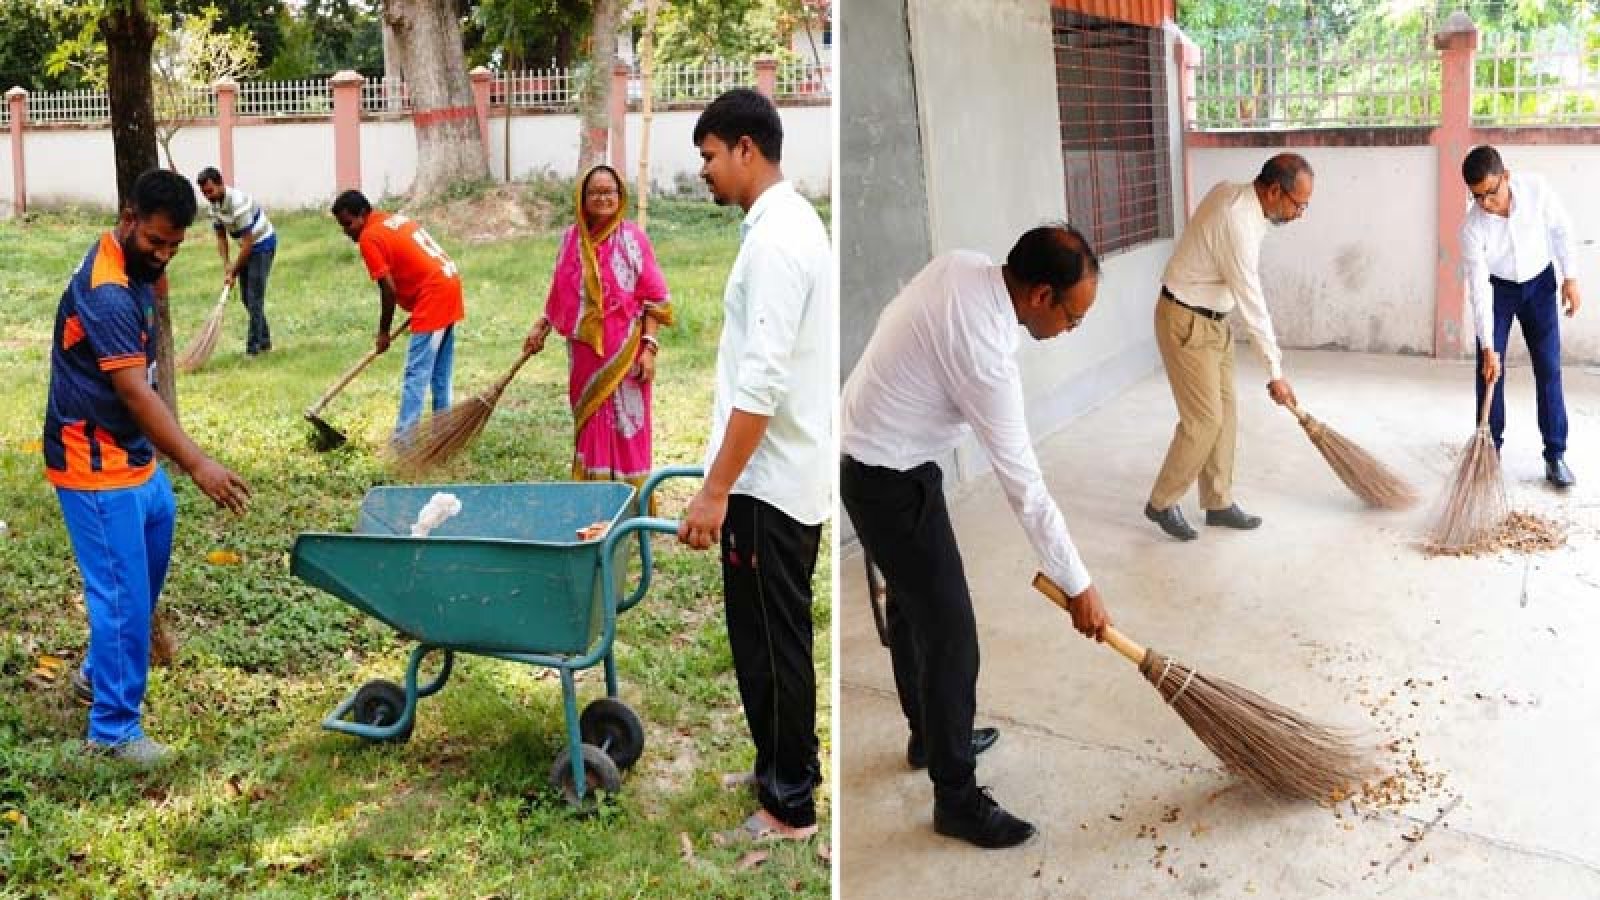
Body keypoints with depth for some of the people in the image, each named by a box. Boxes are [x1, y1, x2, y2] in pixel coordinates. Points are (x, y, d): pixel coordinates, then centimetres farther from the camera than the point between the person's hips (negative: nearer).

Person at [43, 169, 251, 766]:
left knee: (148, 562, 23)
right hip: (96, 466, -10)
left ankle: (101, 671, 40)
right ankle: (113, 728, 8)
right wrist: (198, 465, -40)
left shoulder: (133, 268, 5)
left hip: (133, 453, 10)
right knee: (122, 593, -4)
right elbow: (135, 391, -34)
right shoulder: (105, 292, -26)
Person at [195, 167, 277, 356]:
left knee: (254, 297, -12)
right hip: (249, 246, 9)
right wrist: (226, 265, -10)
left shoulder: (238, 202, -29)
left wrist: (233, 271, -20)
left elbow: (248, 241, -26)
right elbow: (221, 238, 3)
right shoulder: (215, 205, -3)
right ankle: (264, 340, 22)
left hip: (263, 243, -9)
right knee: (247, 298, 11)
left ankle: (253, 347, -9)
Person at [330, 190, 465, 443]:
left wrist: (383, 332, -2)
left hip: (433, 297, -9)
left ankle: (403, 441, -7)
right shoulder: (396, 218, 16)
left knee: (416, 374, -8)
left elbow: (389, 290, -13)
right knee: (440, 371, 16)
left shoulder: (369, 238, -11)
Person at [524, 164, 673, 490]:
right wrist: (541, 326, 7)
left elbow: (653, 299, -7)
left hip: (624, 352, -4)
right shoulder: (572, 238, 6)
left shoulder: (633, 238, -6)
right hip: (585, 352, 4)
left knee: (625, 427, 1)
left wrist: (649, 347, -13)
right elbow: (561, 294, 17)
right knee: (590, 426, 10)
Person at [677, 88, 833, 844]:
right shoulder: (791, 223, 14)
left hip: (770, 479, -10)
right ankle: (786, 768, 32)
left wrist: (716, 490, -24)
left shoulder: (776, 238, -19)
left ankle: (789, 807, 11)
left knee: (770, 640, 0)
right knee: (773, 635, 18)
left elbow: (763, 381, -25)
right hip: (788, 471, 10)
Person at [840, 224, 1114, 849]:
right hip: (891, 480, -10)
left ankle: (931, 732, 43)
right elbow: (1025, 488, -25)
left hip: (867, 446, 10)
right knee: (950, 634, -3)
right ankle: (956, 799, 9)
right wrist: (1079, 587, -16)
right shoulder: (983, 353, -31)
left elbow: (903, 323, 14)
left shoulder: (962, 265, -6)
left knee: (912, 601, 24)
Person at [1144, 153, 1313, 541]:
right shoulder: (1238, 224, -29)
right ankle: (1162, 502, 9)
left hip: (1212, 319, 9)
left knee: (1224, 412, 10)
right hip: (1186, 322, -9)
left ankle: (1218, 502, 19)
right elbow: (1253, 305, -24)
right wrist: (1275, 373, -17)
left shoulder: (1230, 190, -2)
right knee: (1204, 418, -6)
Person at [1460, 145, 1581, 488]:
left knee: (1548, 369, -1)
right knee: (1490, 370, -3)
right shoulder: (1472, 228, -28)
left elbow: (1561, 228, -5)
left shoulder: (1536, 189, -25)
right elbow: (1479, 290, -24)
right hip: (1497, 288, -1)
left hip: (1539, 283, 1)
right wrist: (1488, 347, -24)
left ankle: (1555, 455, 4)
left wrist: (1570, 277, -5)